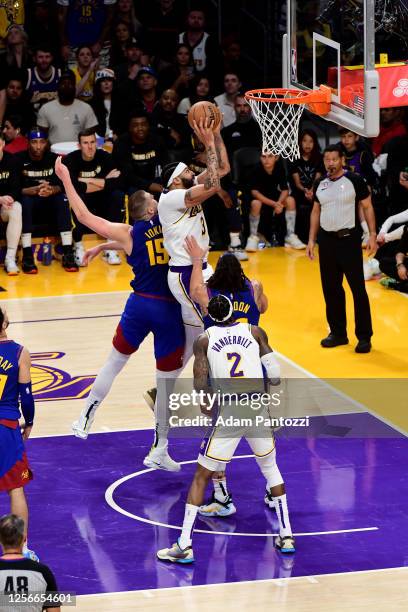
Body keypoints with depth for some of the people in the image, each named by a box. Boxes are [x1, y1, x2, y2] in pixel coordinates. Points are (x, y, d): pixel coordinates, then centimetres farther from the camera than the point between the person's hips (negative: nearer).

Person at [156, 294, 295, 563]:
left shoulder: (204, 340, 4)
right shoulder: (255, 332, 7)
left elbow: (200, 386, -4)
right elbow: (275, 376, 2)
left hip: (227, 416, -2)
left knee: (201, 477, 8)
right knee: (271, 469, 24)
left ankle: (184, 546, 1)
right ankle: (286, 536, 22)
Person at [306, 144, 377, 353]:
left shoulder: (354, 180, -7)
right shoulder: (320, 184, 8)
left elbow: (367, 207, -3)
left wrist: (372, 235, -10)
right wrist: (311, 240, 11)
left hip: (349, 239, -5)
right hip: (327, 240, 5)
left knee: (358, 289, -5)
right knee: (331, 289, 10)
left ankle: (364, 336, 0)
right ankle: (338, 333, 21)